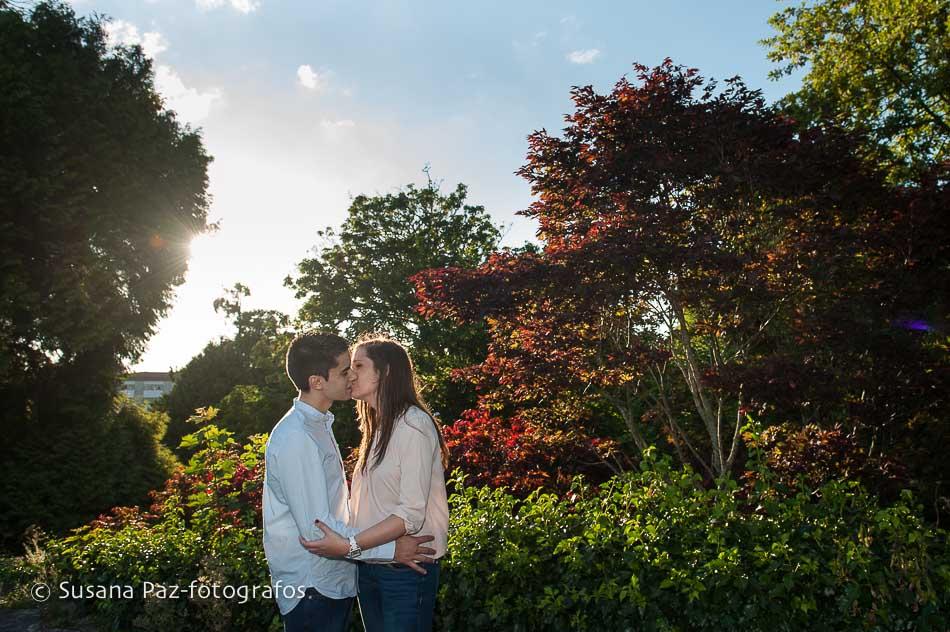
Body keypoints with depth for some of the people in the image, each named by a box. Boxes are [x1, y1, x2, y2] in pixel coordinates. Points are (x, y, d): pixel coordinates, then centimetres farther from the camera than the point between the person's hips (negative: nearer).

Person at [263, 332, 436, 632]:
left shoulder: (319, 424, 8)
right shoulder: (294, 439, -23)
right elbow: (317, 529, -24)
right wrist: (391, 549, -19)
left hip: (336, 581, 9)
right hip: (311, 588, -9)